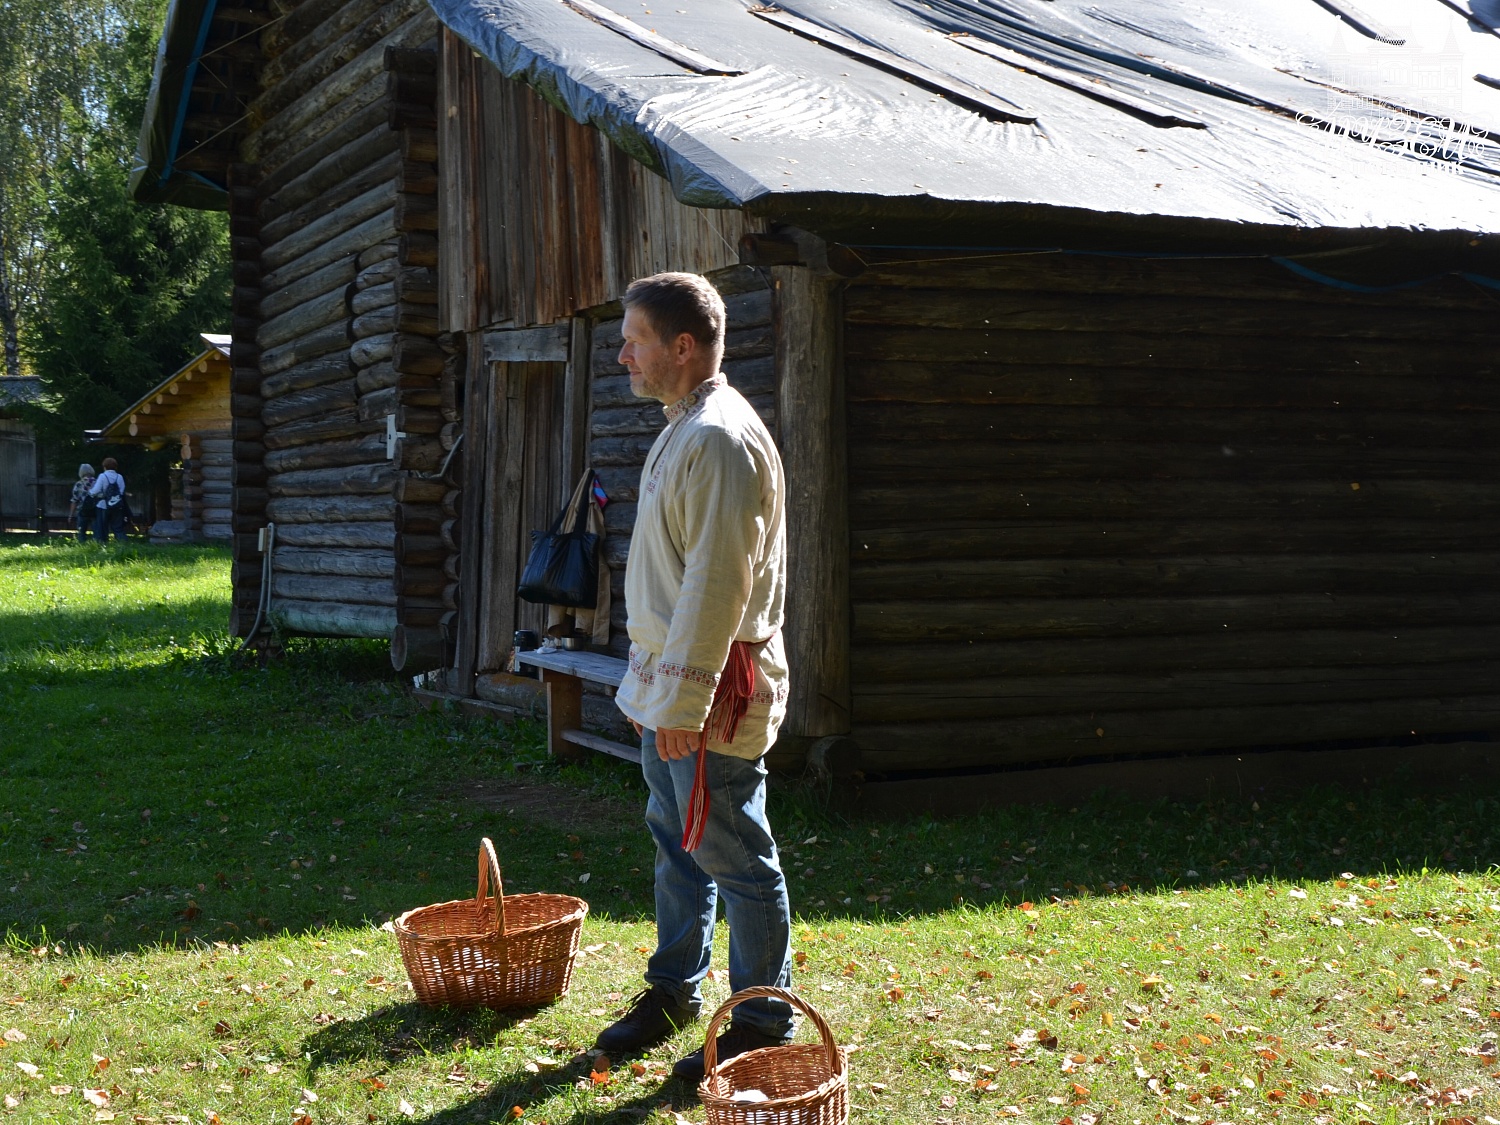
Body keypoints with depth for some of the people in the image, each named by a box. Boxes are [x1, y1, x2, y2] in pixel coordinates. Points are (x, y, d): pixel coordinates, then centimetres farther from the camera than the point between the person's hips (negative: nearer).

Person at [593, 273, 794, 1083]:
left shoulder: (721, 439, -19)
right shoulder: (682, 431, 14)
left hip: (710, 686, -10)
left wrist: (684, 702, -23)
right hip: (667, 680, 10)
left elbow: (719, 582, -23)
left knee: (736, 859, 0)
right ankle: (673, 991, 34)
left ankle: (764, 1024, 12)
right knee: (677, 842, 20)